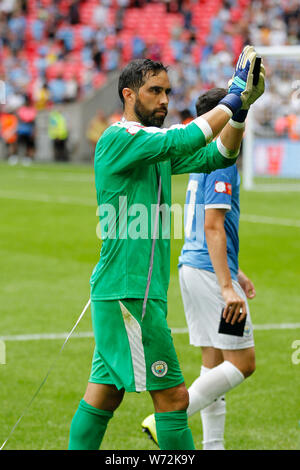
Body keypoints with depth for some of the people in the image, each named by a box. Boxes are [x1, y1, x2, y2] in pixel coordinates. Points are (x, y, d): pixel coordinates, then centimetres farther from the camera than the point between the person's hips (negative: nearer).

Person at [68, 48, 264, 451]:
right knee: (172, 395, -7)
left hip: (141, 290, 9)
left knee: (105, 392, 10)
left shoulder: (158, 148, 17)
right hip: (127, 292, -9)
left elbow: (218, 155, 12)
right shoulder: (117, 139, -10)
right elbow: (182, 141, -23)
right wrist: (229, 102, -14)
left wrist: (239, 108, -3)